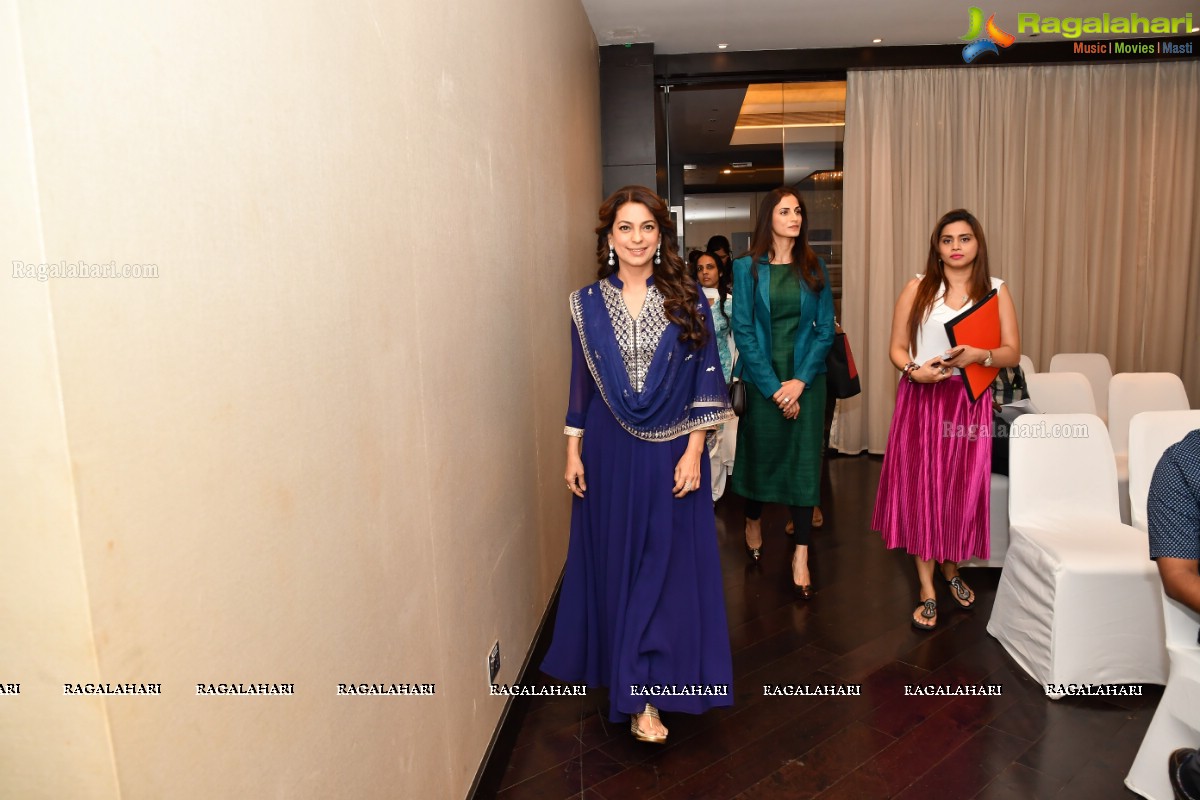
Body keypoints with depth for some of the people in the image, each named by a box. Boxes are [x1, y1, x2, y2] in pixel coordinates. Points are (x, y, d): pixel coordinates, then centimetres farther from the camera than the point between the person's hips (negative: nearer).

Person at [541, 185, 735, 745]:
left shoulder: (687, 300, 0)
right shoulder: (588, 303, 3)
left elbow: (705, 380, -2)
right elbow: (580, 384, 6)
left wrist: (693, 451, -8)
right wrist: (573, 453, 4)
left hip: (670, 452, -1)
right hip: (609, 453, 1)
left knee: (667, 563, 2)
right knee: (615, 562, 9)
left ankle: (641, 691, 14)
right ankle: (633, 675, 29)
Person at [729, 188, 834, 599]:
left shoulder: (814, 268, 5)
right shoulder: (747, 267, -2)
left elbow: (825, 330, 2)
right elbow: (743, 331, -7)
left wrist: (800, 381, -11)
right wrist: (773, 387, -12)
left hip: (806, 378, 1)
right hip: (762, 378, -1)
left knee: (804, 460, 1)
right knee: (760, 453, 11)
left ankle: (801, 553, 8)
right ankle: (753, 521, 38)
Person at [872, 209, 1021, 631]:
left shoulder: (996, 291, 6)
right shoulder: (917, 289, 4)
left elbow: (1013, 353, 2)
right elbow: (897, 348, 3)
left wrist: (978, 355, -18)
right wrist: (914, 370, -17)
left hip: (970, 402, 1)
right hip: (921, 399, -1)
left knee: (963, 490, 5)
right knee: (920, 489, 0)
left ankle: (951, 569, 33)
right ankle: (927, 590, 12)